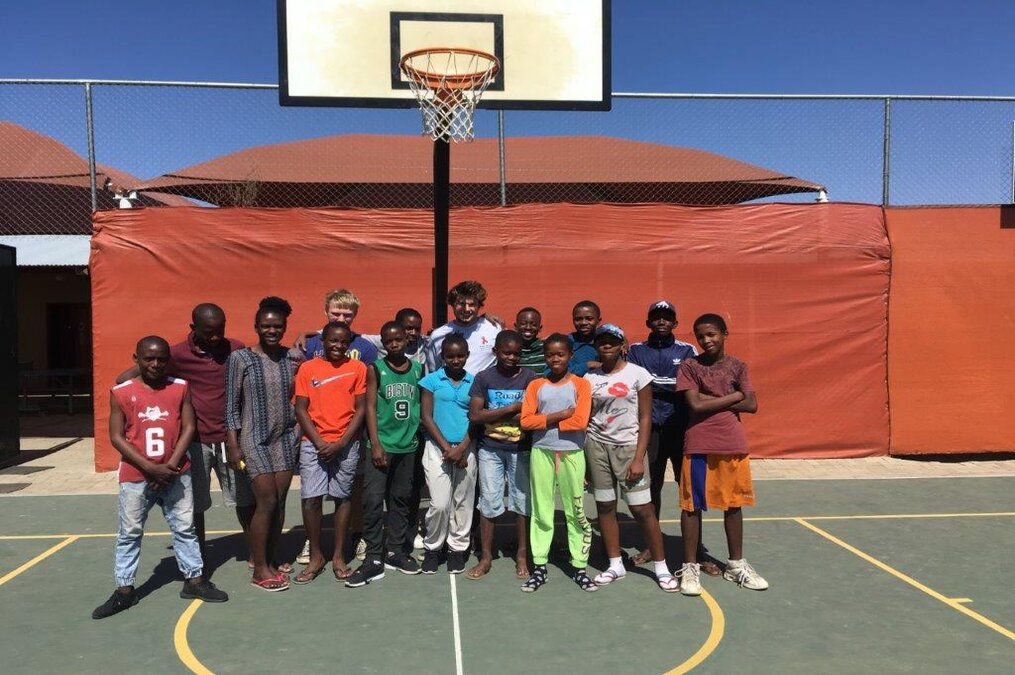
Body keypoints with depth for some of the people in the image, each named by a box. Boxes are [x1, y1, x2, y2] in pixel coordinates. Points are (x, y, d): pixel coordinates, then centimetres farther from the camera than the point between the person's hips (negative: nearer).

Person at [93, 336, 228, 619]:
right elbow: (116, 437, -7)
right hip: (135, 477, -1)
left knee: (185, 528, 11)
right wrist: (150, 468, -13)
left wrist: (171, 465, -11)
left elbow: (188, 428, -1)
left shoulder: (180, 388, -1)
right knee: (129, 533, 10)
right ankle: (124, 590, 22)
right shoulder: (121, 393, -6)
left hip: (175, 474, 1)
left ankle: (194, 580, 23)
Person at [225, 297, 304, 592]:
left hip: (286, 438, 4)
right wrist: (233, 445, -8)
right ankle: (259, 569, 7)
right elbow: (232, 405, -6)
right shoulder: (240, 358, -7)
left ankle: (269, 560, 21)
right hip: (255, 439, -4)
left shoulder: (294, 356, 2)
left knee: (279, 502, 6)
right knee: (266, 502, -7)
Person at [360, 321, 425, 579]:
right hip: (382, 446, -3)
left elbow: (423, 406, 10)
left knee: (402, 500, 10)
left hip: (409, 446, 3)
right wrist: (375, 445, -11)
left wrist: (422, 440, 4)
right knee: (373, 500, -7)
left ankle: (396, 551, 21)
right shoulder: (375, 369, 0)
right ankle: (373, 556, 2)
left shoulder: (418, 369, 7)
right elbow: (370, 407, -4)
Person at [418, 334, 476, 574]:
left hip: (465, 449, 2)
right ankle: (432, 548, 14)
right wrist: (446, 447, -9)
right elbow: (426, 417, -2)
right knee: (440, 503, -5)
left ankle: (457, 548, 21)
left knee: (463, 503, 6)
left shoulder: (474, 382, 4)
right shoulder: (431, 380, 1)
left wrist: (461, 449, -9)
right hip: (437, 447, -2)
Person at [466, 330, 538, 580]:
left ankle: (522, 556, 20)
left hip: (521, 450, 0)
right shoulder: (484, 378, -1)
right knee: (488, 502, 5)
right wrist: (512, 409, -13)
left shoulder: (530, 378, -1)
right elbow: (474, 415, -8)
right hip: (490, 450, 0)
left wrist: (496, 415, -16)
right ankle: (486, 557, 17)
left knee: (522, 502, 6)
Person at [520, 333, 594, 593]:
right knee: (541, 511, 6)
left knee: (576, 512, 5)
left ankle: (579, 567, 15)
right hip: (541, 453, 2)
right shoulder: (536, 385, 5)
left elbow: (580, 422, -12)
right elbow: (526, 421, -6)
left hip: (572, 454, -1)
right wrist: (559, 415, -13)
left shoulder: (580, 384, -1)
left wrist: (545, 421, -8)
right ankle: (539, 567, 14)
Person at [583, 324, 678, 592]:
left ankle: (661, 567, 10)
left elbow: (645, 418, -3)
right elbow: (585, 417, 7)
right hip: (597, 446, 3)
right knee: (605, 506, 7)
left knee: (642, 509, -4)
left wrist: (639, 458, -9)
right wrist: (583, 458, 1)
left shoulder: (637, 374, -3)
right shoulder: (590, 377, 4)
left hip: (628, 445, -3)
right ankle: (615, 565, 21)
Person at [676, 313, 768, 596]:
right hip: (699, 445, -3)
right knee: (692, 505, 2)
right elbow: (696, 405, -13)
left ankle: (736, 564, 26)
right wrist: (733, 396, -7)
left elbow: (752, 405, -2)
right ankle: (690, 567, 13)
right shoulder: (689, 366, -3)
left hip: (734, 444, 3)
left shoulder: (738, 366, 7)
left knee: (734, 504, 11)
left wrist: (712, 399, -9)